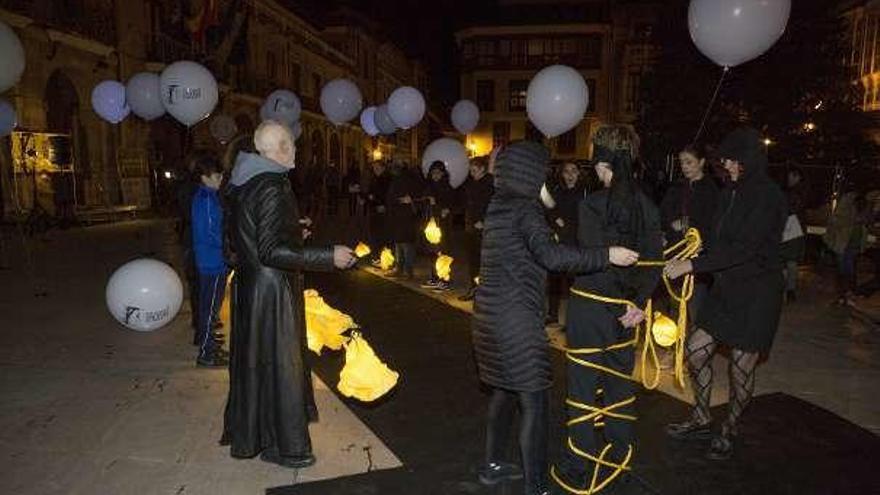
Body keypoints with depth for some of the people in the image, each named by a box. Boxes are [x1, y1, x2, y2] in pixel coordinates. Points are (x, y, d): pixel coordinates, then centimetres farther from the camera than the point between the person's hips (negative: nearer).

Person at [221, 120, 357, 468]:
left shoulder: (242, 184, 6)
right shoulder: (272, 187, -22)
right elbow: (271, 251, -27)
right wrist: (329, 257, -25)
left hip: (249, 283, 9)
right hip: (272, 289, -9)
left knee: (252, 360, 21)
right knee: (278, 364, 4)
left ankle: (245, 432, 38)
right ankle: (282, 445, 20)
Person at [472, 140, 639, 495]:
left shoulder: (498, 206, 11)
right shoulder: (525, 209, -14)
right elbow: (551, 256, -29)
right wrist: (607, 256, -25)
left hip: (492, 315, 9)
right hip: (516, 319, -9)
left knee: (504, 389, 21)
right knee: (534, 402, 0)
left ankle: (493, 465, 35)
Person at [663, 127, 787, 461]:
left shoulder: (768, 197, -16)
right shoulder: (731, 192, 6)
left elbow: (743, 248, -24)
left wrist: (692, 265, -24)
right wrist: (686, 262, -5)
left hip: (757, 293, -7)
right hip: (726, 286, 7)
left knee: (741, 366, 5)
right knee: (696, 350, 8)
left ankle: (729, 432, 26)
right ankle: (701, 420, 26)